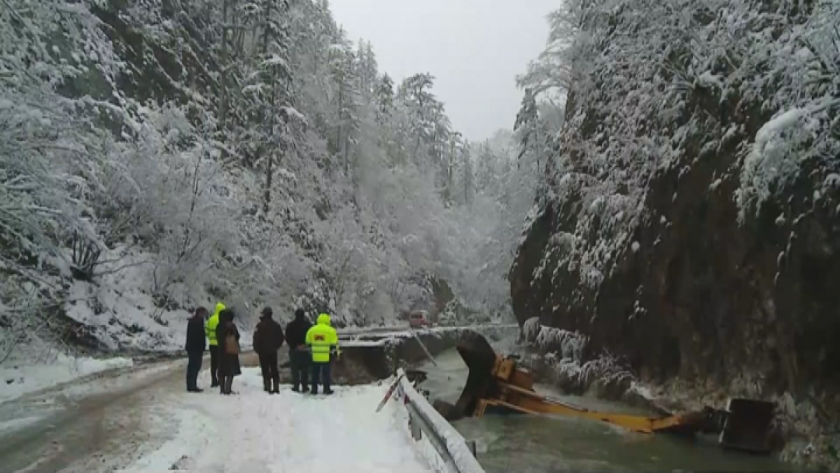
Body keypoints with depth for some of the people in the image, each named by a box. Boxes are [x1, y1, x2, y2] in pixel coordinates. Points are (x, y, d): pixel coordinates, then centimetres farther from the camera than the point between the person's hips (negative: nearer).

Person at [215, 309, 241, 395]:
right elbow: (237, 336, -8)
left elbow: (218, 337, 10)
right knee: (231, 371, -1)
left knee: (222, 370, 12)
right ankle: (227, 389, -7)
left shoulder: (219, 326, 2)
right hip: (231, 350, -6)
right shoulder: (231, 326, -14)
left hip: (221, 350, 6)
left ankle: (222, 389, 16)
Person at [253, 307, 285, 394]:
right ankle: (276, 387, 11)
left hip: (263, 351, -4)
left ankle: (268, 387, -3)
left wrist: (257, 349, -1)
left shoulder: (260, 325, -13)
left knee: (265, 370, 1)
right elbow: (281, 338, 7)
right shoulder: (276, 325, 3)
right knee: (274, 370, 12)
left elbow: (256, 338, -14)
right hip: (273, 351, 4)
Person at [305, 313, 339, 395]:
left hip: (315, 356, 3)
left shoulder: (311, 330, 5)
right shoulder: (331, 330, -5)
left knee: (315, 374, 12)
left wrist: (311, 350, 24)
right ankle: (326, 389, 10)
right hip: (327, 356, -3)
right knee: (326, 373, 6)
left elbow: (308, 343, 11)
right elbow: (334, 344, -4)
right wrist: (335, 352, 9)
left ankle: (314, 389, 15)